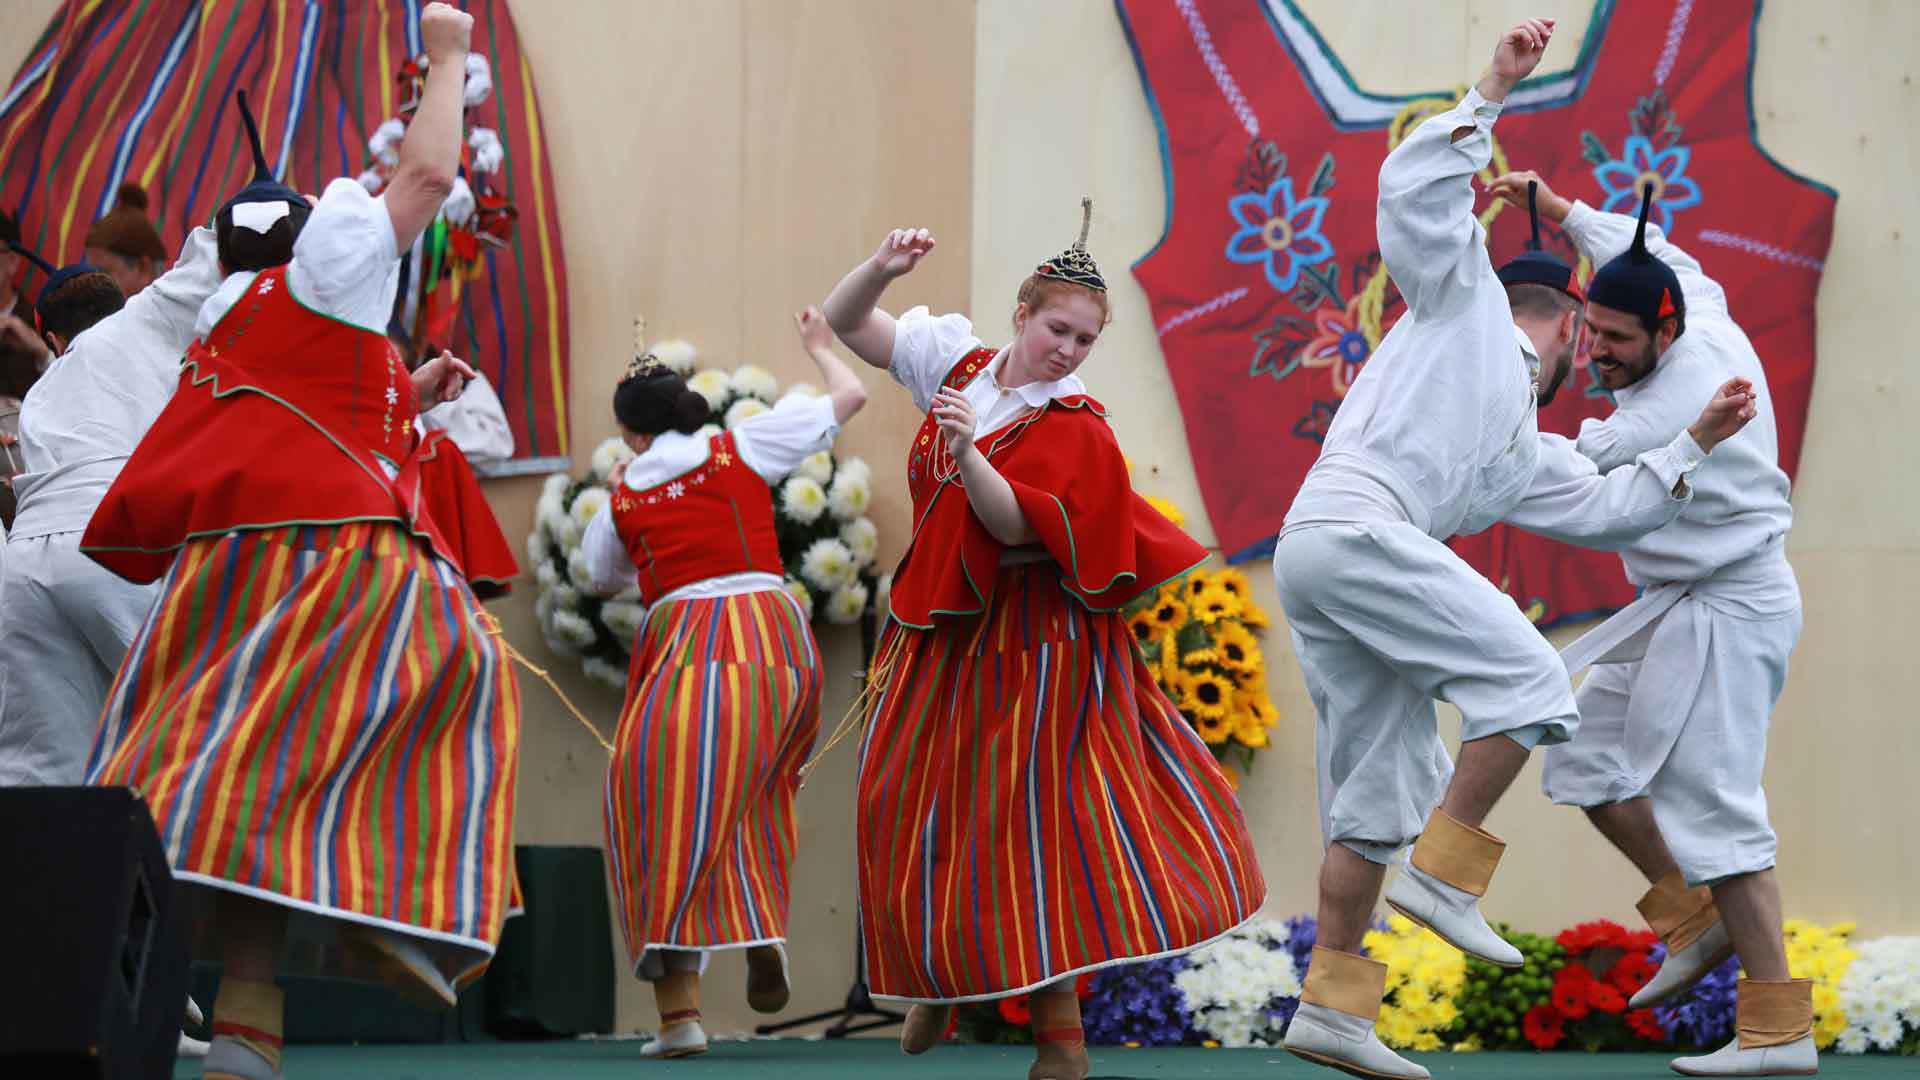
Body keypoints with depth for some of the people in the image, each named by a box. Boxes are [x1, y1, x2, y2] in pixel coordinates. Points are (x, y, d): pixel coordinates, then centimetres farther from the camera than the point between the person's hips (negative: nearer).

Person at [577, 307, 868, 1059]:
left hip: (684, 646, -2)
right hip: (775, 639, 2)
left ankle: (678, 1010, -10)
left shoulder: (622, 497, 12)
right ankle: (766, 934, 2)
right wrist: (819, 345, 34)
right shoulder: (742, 448, 9)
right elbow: (849, 396, 16)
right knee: (752, 798, 22)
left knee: (670, 820, -2)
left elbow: (601, 580, 31)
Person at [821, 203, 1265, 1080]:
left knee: (1029, 816, -7)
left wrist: (968, 452, -36)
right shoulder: (954, 357, 3)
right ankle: (939, 979, 29)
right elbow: (845, 322, 6)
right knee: (920, 807, 10)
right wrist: (884, 267, -13)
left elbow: (1019, 526, -23)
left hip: (1029, 640, -5)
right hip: (941, 629, 5)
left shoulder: (1076, 429, -11)